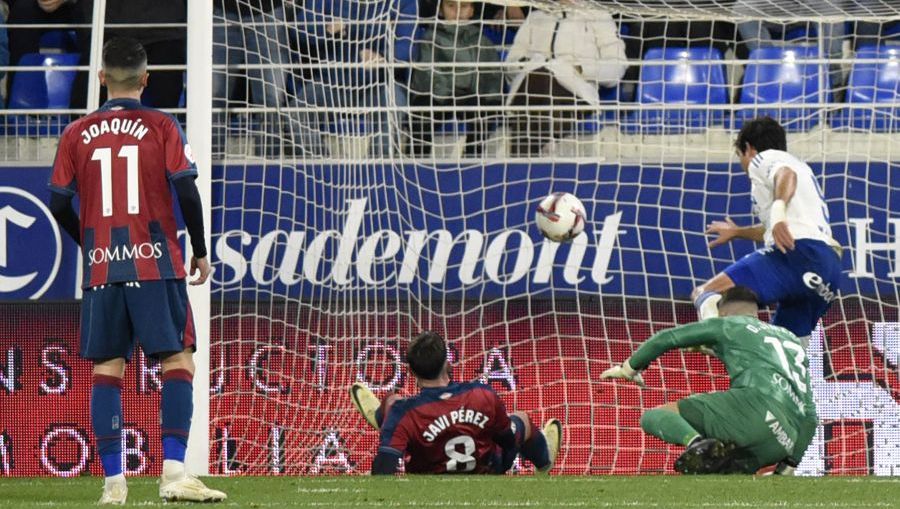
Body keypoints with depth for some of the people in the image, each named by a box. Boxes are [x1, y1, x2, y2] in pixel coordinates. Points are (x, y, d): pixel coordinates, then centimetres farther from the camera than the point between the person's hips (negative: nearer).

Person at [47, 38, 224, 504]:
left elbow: (58, 204, 6)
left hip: (101, 268, 3)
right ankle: (173, 472, -13)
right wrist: (200, 251, 6)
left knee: (106, 370, 5)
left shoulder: (77, 134, 5)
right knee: (178, 362, -1)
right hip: (155, 265, -3)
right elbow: (186, 192, -7)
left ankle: (113, 480, 2)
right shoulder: (161, 128, -2)